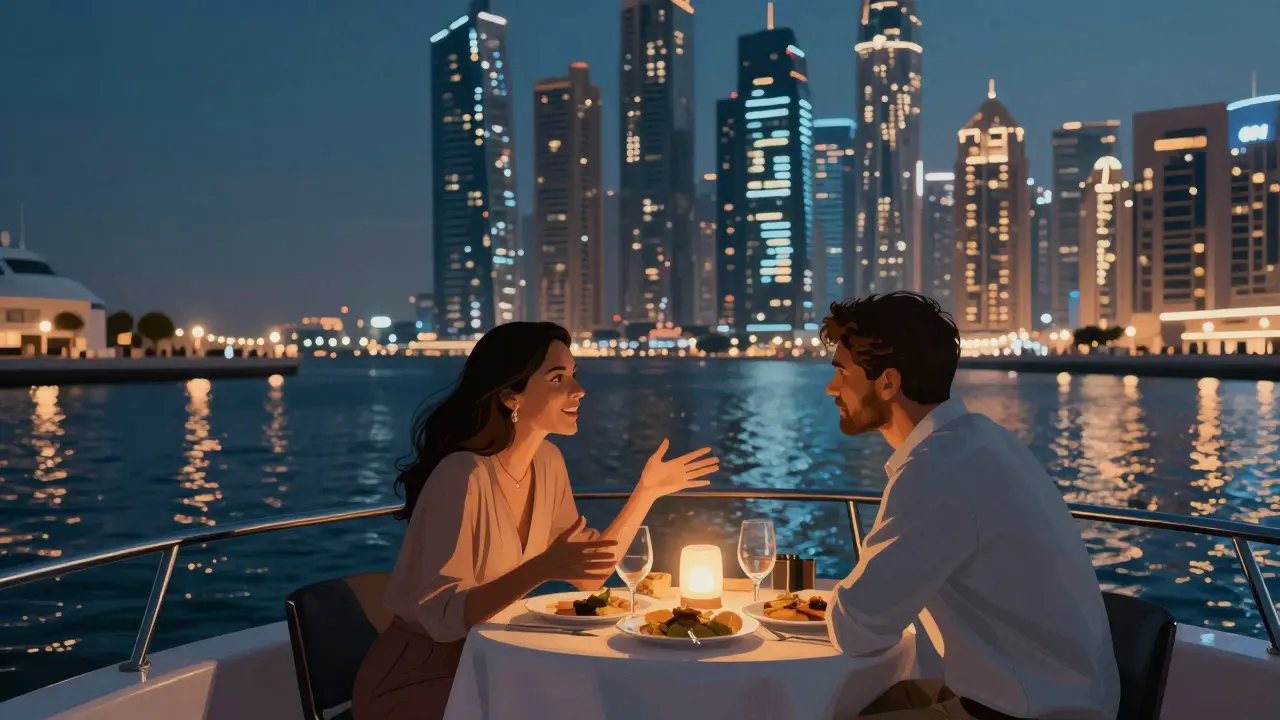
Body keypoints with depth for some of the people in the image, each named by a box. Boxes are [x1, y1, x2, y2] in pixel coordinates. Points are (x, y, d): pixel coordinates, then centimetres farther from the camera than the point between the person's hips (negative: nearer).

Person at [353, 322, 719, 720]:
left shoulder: (546, 461, 0)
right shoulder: (463, 475, -26)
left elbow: (589, 573, 3)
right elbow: (443, 617, -27)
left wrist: (647, 491, -2)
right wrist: (542, 570, -36)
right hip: (415, 682, -7)